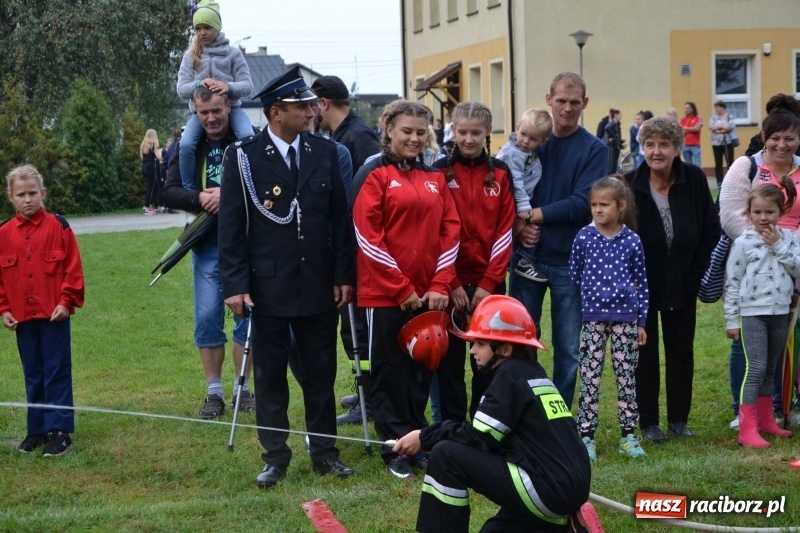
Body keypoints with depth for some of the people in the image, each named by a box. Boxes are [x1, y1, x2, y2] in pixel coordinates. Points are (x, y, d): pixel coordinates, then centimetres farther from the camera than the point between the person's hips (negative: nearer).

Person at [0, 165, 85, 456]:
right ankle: (37, 429, 19)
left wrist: (66, 301, -9)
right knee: (32, 375, 11)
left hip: (54, 314, -3)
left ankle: (59, 431, 2)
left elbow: (73, 268, -4)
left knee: (57, 372, -1)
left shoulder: (58, 226, -4)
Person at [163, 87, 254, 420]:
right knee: (207, 318, 3)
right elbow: (170, 193, 1)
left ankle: (242, 388, 18)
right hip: (207, 245, 2)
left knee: (248, 316, 5)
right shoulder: (188, 147, 5)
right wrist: (200, 198, -17)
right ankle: (214, 393, 13)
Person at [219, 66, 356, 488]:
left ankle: (324, 452, 21)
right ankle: (275, 458, 16)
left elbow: (340, 218, 6)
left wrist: (344, 275, 2)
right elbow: (231, 226, -5)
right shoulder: (242, 157, -6)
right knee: (270, 376, 6)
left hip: (319, 286, 3)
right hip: (267, 287, -2)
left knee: (320, 373, 10)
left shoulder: (325, 152, 3)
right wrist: (235, 284, -10)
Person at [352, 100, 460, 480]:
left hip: (429, 294, 5)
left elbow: (450, 231, 9)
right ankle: (394, 450, 12)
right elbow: (368, 236, -10)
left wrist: (440, 285, -3)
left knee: (422, 370, 11)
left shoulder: (435, 178, 11)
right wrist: (401, 289, -11)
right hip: (385, 294, -5)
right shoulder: (374, 175, -5)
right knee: (391, 371, 4)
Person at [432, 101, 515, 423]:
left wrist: (489, 282, -7)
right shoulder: (440, 172, -1)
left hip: (489, 282, 2)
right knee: (450, 359, 3)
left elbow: (505, 231, 1)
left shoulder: (500, 174, 4)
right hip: (450, 283, -1)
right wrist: (451, 283, -9)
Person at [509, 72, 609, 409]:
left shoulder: (594, 149, -2)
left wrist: (532, 214, -13)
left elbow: (582, 204, -13)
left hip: (570, 261, -2)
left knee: (568, 348, 6)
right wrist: (518, 226, -15)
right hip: (527, 257, 2)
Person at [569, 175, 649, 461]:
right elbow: (574, 276, 7)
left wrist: (642, 321, 7)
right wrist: (574, 314, 4)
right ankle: (586, 435, 4)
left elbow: (641, 282, 7)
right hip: (593, 317, -1)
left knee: (626, 376, 6)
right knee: (590, 377, -1)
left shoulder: (631, 241, 0)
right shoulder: (583, 238, -1)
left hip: (625, 317, 1)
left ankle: (628, 435, 14)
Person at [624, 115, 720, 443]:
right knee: (645, 353, 6)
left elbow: (712, 231, -1)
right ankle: (648, 421, 16)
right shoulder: (628, 185, -15)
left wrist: (696, 274, -5)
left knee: (681, 352, 10)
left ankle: (679, 418, 22)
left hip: (682, 286, 2)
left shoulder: (694, 180, -9)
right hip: (641, 286, -2)